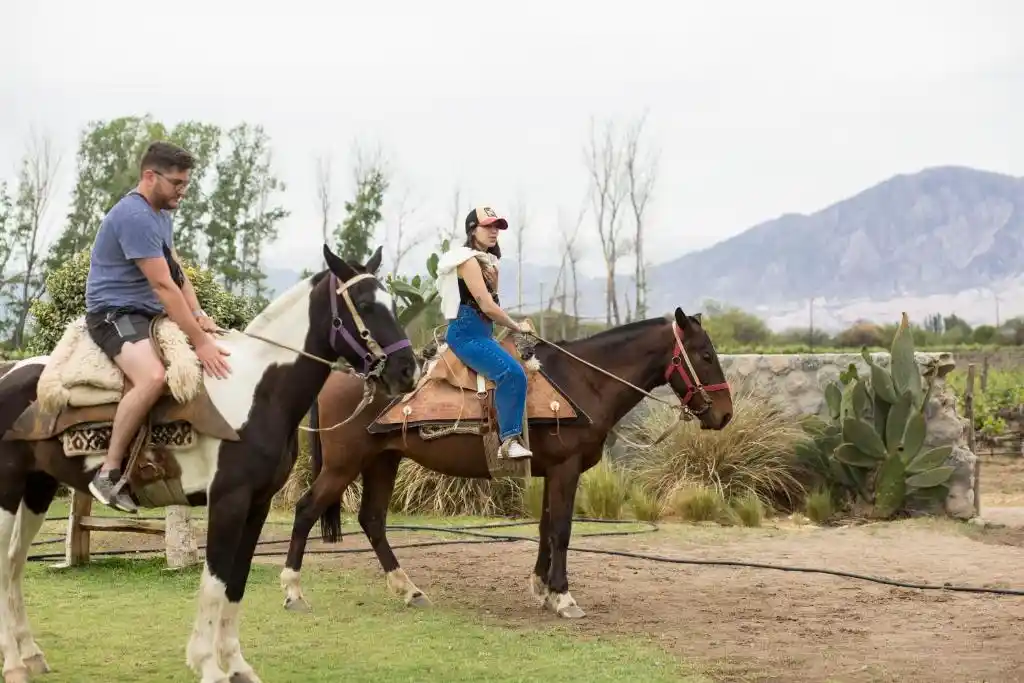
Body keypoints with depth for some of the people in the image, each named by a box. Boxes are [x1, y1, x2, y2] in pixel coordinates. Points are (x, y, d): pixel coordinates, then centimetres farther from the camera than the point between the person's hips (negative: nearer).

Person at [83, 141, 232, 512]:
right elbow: (164, 285, -25)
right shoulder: (134, 217, -21)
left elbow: (177, 272, 14)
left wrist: (198, 315, -4)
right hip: (115, 313, -11)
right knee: (153, 377, -36)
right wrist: (199, 341, -26)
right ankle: (108, 472, -27)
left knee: (221, 352, 11)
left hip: (149, 313, 11)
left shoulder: (162, 214, 13)